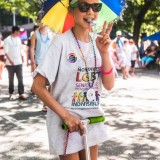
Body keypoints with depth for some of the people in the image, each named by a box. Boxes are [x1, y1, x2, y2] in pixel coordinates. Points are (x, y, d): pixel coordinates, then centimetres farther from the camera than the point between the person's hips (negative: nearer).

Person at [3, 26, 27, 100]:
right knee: (11, 79, 6)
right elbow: (6, 52, -12)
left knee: (20, 78, -2)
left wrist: (21, 59, 11)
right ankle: (11, 93, 17)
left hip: (18, 62, 4)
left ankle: (21, 93, -1)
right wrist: (10, 60, -24)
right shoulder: (7, 40, -8)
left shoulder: (18, 39, 11)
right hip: (10, 63, -4)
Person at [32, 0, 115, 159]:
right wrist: (65, 115, -19)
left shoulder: (99, 41, 2)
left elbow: (109, 85, -3)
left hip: (93, 121, 5)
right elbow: (37, 86, -14)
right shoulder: (62, 42, -14)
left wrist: (104, 52, -16)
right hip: (66, 122, -5)